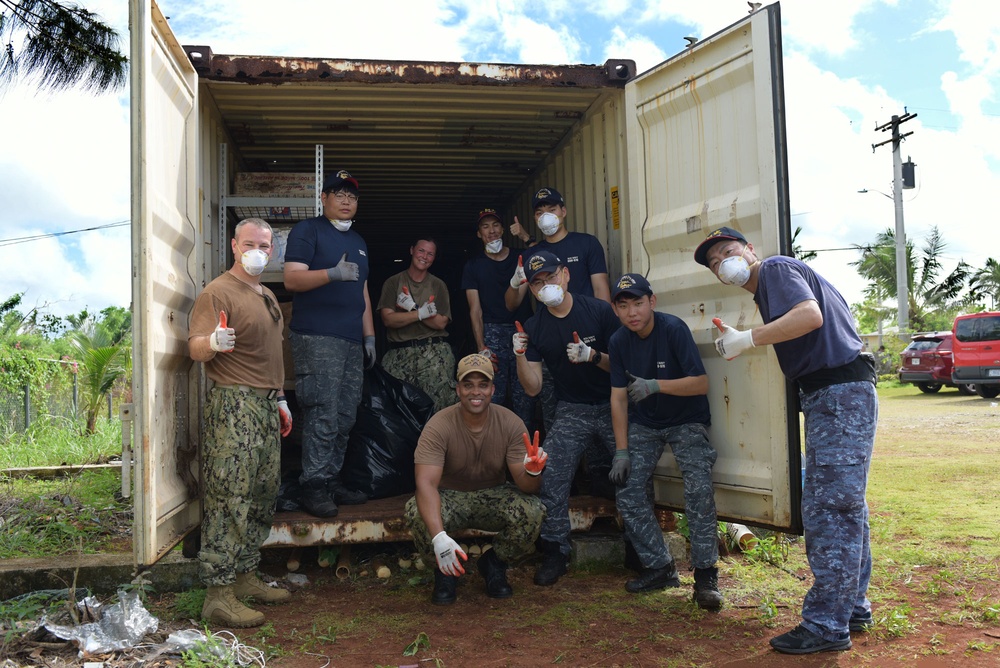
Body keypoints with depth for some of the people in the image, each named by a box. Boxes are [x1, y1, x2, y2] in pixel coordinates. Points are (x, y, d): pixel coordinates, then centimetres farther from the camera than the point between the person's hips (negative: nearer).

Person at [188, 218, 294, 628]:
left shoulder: (267, 296, 20)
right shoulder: (218, 292, -7)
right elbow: (195, 348, -17)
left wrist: (280, 400, 24)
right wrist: (214, 341, -39)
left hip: (266, 407, 9)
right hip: (233, 405, -9)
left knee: (263, 496, 12)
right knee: (228, 499, -9)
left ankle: (246, 577, 22)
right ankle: (218, 595, -5)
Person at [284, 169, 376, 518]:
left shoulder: (358, 241, 24)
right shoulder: (308, 230, 1)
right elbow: (292, 279, -11)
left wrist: (370, 336, 19)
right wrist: (333, 273, -25)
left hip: (352, 342, 7)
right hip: (316, 338, -7)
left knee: (345, 418, 6)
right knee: (322, 416, -11)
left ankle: (332, 480, 13)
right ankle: (313, 486, -5)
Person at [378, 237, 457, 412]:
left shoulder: (438, 285, 13)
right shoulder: (393, 283, 10)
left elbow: (440, 323, 1)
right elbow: (388, 319, -3)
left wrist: (411, 308, -6)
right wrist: (421, 313, -10)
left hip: (434, 352, 0)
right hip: (400, 353, 0)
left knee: (437, 407, -15)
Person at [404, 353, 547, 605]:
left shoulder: (510, 423, -15)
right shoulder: (439, 426, -23)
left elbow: (524, 485, -16)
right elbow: (425, 483, -34)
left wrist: (533, 472, -43)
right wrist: (439, 537, -49)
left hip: (494, 497, 2)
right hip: (449, 497, -2)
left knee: (532, 511, -29)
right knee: (417, 513, -34)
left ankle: (495, 564, 4)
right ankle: (446, 570, 0)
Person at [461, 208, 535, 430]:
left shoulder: (521, 259, 12)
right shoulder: (474, 266, 10)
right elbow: (475, 309, 3)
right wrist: (481, 347, -6)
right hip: (492, 332, 0)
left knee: (525, 397, -4)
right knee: (493, 396, -7)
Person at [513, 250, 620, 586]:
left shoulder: (598, 310, -7)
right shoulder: (534, 327, 1)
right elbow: (533, 388, 0)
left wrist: (593, 356, -22)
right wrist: (521, 356, -17)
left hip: (613, 407, -1)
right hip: (571, 412, 2)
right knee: (550, 475, -13)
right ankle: (555, 552, 0)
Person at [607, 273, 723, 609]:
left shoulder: (673, 329, -21)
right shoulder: (619, 341, -7)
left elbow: (701, 383, -22)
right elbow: (619, 397, -4)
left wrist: (656, 385, -35)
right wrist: (621, 451, -7)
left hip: (687, 421, -4)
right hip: (643, 424, 5)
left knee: (699, 489, -22)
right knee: (628, 492, -6)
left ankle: (705, 574, -10)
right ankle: (660, 568, 8)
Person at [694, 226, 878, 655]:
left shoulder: (776, 269, -7)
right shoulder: (768, 288, 21)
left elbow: (810, 316, -25)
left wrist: (746, 339, -20)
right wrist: (740, 343, 14)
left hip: (841, 392, -11)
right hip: (832, 395, 11)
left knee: (828, 510, -8)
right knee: (843, 506, 16)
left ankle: (826, 625, -3)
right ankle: (852, 608, 27)